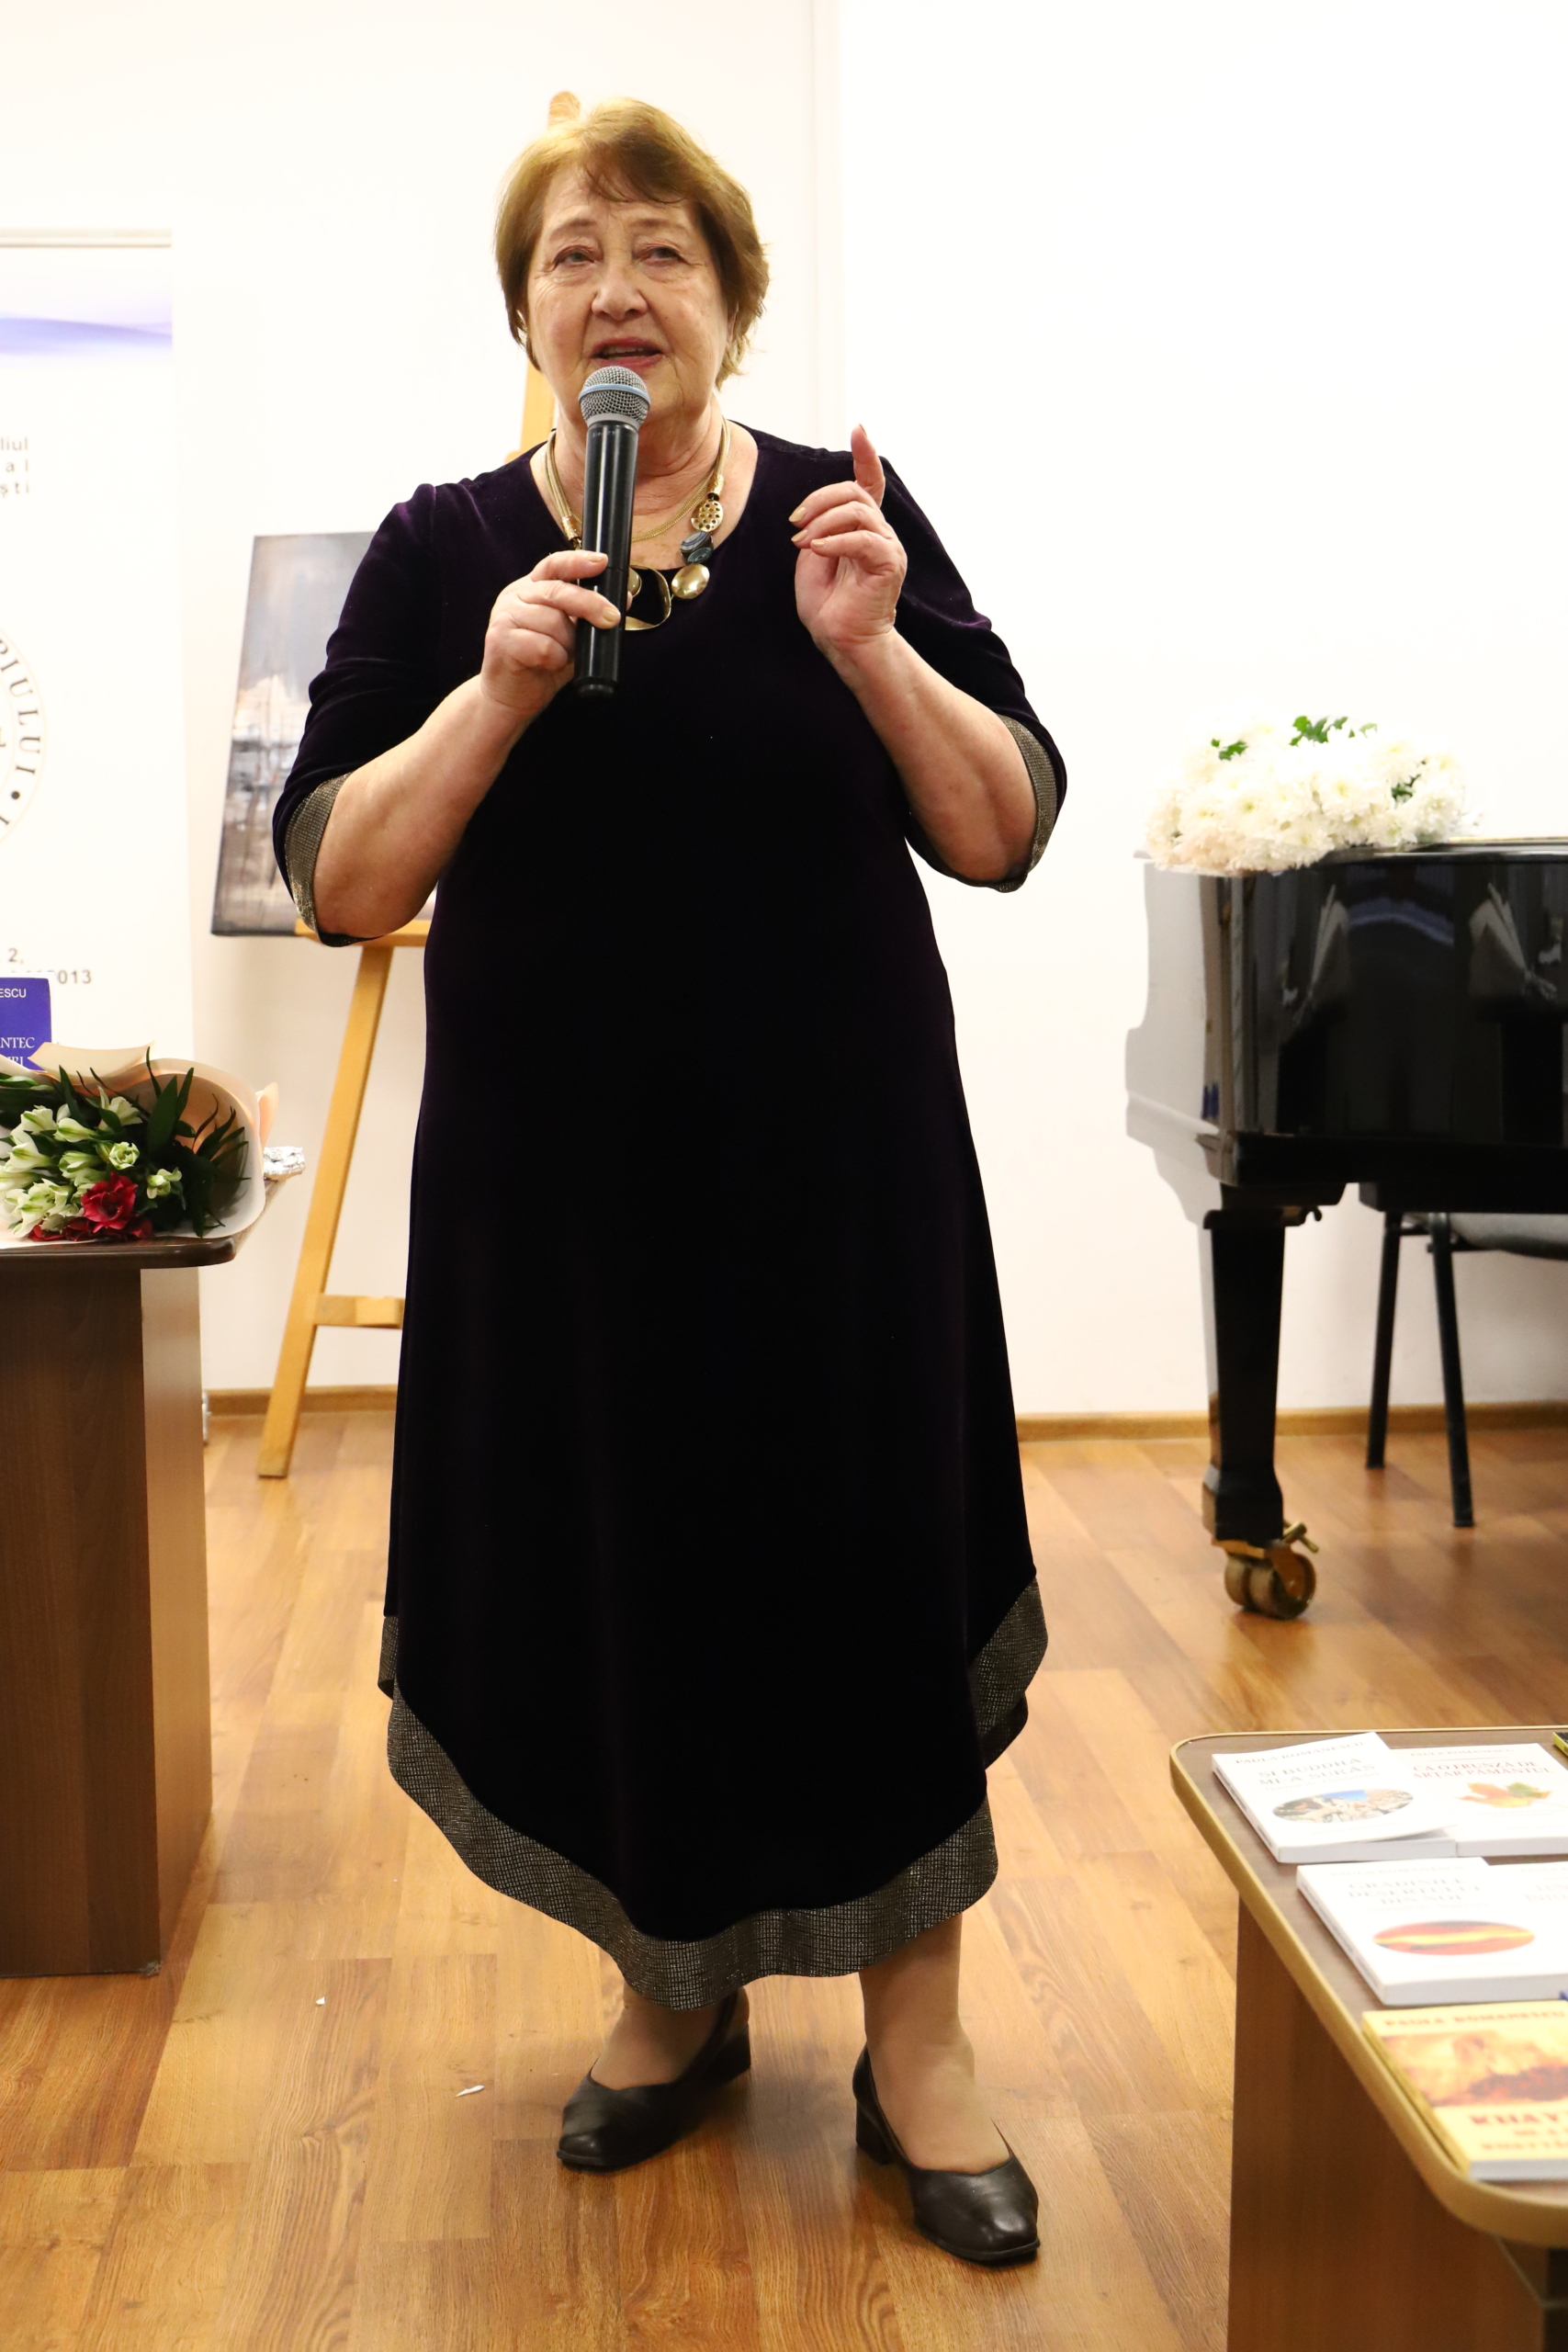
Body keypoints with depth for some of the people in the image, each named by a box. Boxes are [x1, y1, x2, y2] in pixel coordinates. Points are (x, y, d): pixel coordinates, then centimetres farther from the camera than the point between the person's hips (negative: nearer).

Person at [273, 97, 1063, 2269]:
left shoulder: (850, 520, 1)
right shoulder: (444, 553, 1)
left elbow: (1007, 835, -3)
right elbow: (337, 881, -6)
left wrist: (870, 650, -19)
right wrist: (497, 689, -19)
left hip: (839, 1158, 0)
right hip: (560, 1171, 1)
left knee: (872, 1556, 4)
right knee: (603, 1564, 9)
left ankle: (915, 2040, 23)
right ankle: (677, 1992, 33)